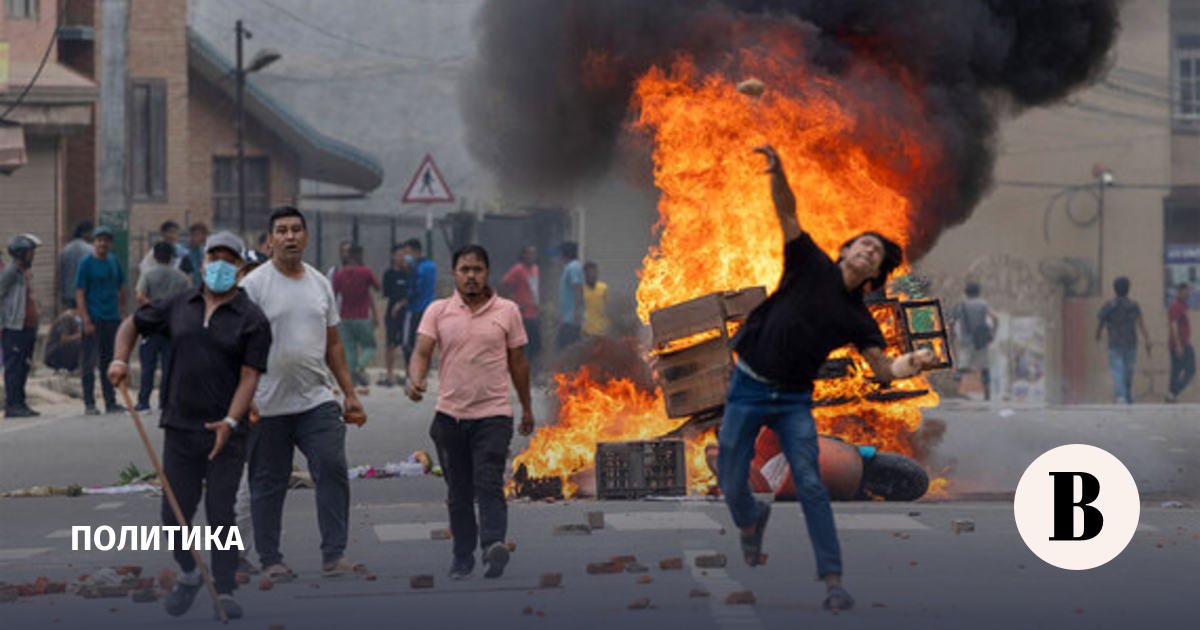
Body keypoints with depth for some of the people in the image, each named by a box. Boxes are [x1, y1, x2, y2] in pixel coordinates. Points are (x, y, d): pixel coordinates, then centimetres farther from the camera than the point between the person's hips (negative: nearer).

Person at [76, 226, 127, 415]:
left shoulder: (113, 261, 10)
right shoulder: (86, 263, -6)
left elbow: (121, 288, 19)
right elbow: (79, 293, -9)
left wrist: (120, 311, 11)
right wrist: (86, 320, -16)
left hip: (112, 319, 6)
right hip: (94, 319, -5)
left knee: (110, 363, 11)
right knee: (90, 362, -2)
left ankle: (111, 402, 18)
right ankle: (89, 404, 3)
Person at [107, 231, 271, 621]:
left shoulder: (252, 320, -3)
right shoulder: (178, 306, 8)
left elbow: (249, 377, -10)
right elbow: (133, 324, 21)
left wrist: (230, 422, -22)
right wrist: (121, 360, 2)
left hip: (226, 432, -3)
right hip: (180, 428, 3)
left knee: (221, 513, -4)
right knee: (175, 512, 7)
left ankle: (225, 591, 7)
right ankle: (187, 576, 31)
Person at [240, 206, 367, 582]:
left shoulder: (320, 283, 11)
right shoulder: (254, 284, -5)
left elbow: (333, 344, 17)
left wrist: (349, 394, 13)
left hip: (317, 400, 4)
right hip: (268, 406, -4)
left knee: (333, 470, -8)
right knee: (268, 484, 5)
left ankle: (333, 557, -4)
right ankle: (270, 561, 15)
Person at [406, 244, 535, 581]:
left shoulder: (507, 311, 4)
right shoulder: (438, 311, 4)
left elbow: (518, 361, 11)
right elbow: (422, 351, -6)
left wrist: (527, 407, 16)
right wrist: (416, 379, -27)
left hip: (493, 414, -2)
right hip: (450, 414, 2)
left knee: (489, 485, -16)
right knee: (458, 492, 9)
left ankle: (494, 546, -28)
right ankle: (463, 557, 18)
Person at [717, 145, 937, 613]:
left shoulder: (857, 318, 2)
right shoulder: (812, 267, -3)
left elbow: (883, 368, -3)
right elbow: (787, 214, -10)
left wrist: (912, 364, -24)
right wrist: (777, 171, -27)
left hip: (794, 399, 1)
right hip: (748, 388, -1)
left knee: (809, 484, -12)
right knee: (731, 484, 4)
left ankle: (833, 580, -12)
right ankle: (752, 520, 41)